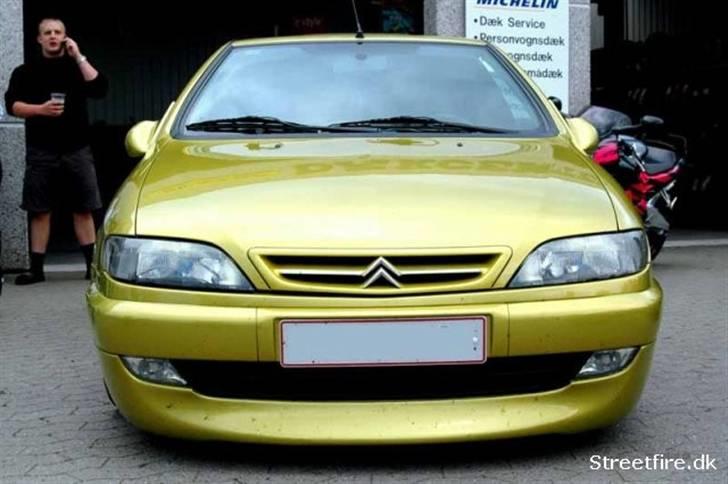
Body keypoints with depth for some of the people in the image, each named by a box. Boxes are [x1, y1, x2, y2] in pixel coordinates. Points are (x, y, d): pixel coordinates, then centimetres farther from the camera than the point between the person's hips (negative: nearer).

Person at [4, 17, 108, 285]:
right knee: (40, 211, -1)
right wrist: (39, 109, -16)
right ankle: (36, 269, 3)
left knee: (83, 210, 1)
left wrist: (79, 58, -6)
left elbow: (100, 89, -5)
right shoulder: (26, 71, 10)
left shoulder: (77, 67, 13)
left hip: (77, 150, 1)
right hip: (41, 152, 0)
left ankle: (93, 265, 6)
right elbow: (12, 104, 1)